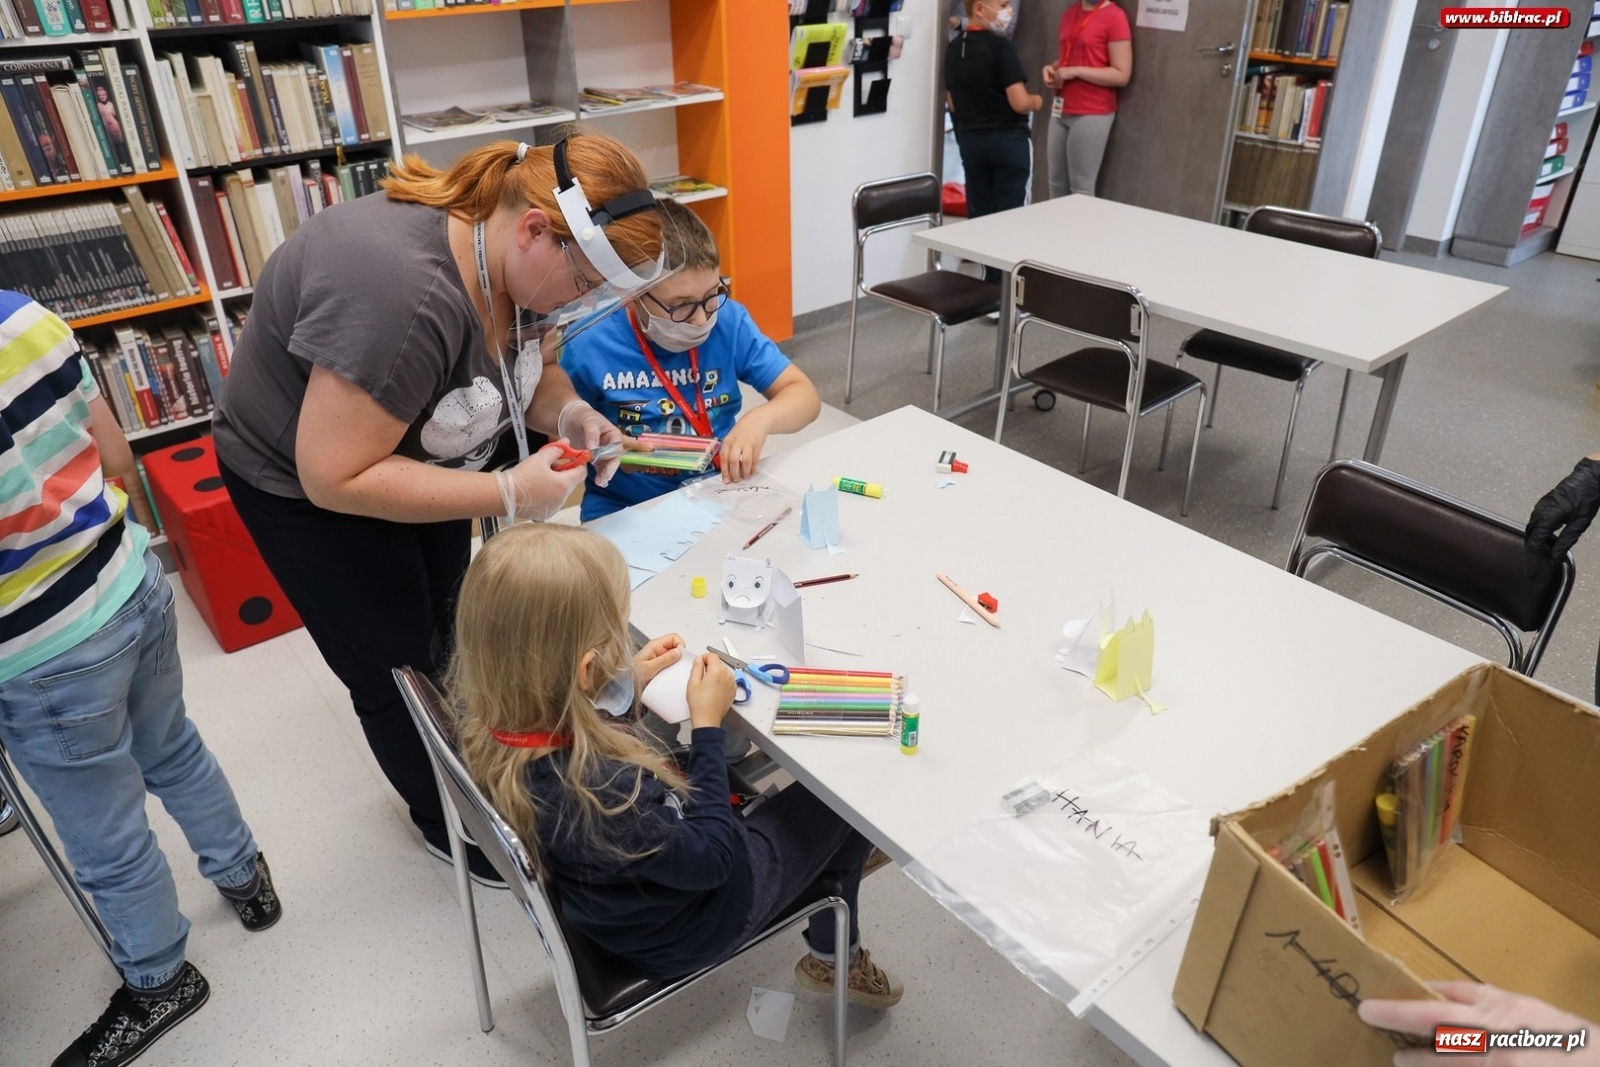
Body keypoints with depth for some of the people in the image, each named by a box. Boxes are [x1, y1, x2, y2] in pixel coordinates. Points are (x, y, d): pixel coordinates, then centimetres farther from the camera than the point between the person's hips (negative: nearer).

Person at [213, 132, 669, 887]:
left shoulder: (511, 259, -16)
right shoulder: (402, 294, -40)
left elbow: (528, 370, 2)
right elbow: (336, 478, -35)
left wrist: (571, 414, -20)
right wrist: (508, 496, -35)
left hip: (425, 462, 7)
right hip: (309, 489, -7)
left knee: (445, 640, 22)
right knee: (400, 669, 8)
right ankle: (446, 821, 33)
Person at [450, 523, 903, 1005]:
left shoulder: (488, 705, -23)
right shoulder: (599, 797, -45)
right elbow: (710, 860, -26)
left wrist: (624, 684, -11)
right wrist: (708, 725, -22)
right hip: (682, 929, -7)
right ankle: (834, 956, 35)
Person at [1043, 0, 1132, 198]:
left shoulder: (1114, 17, -9)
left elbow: (1121, 75, -13)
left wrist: (1075, 71, -17)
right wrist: (1052, 68, 3)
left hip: (1092, 114, -7)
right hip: (1061, 111, 7)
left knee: (1081, 188, -5)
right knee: (1056, 184, 8)